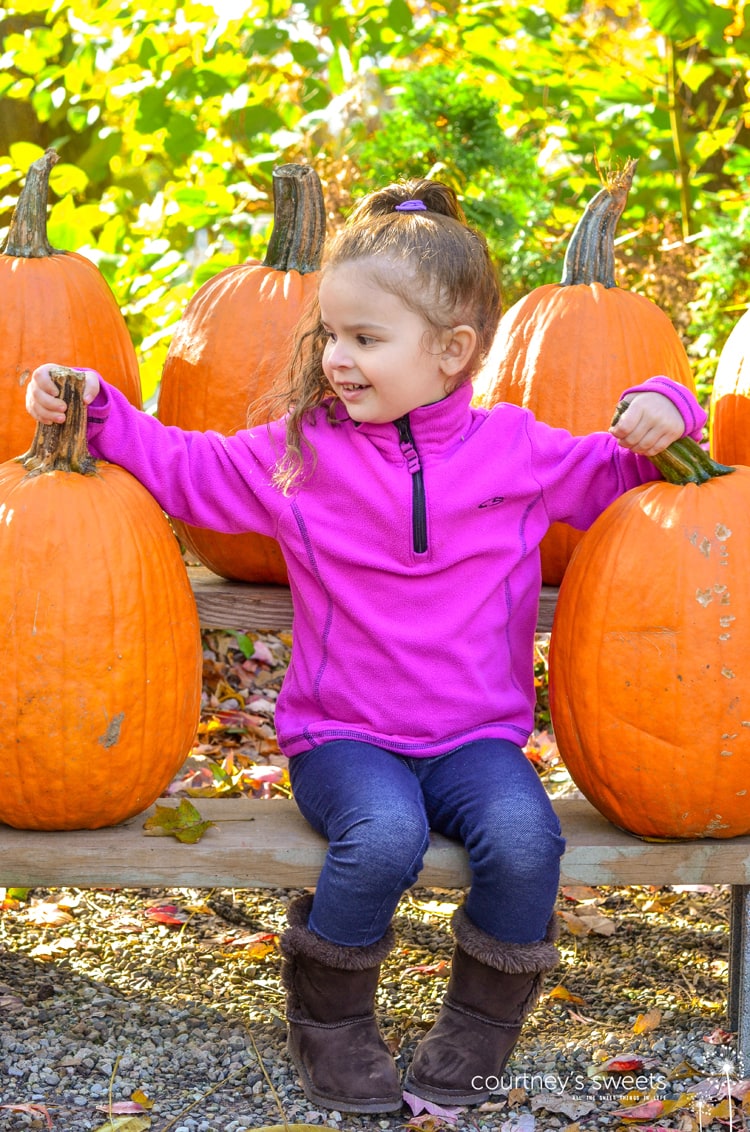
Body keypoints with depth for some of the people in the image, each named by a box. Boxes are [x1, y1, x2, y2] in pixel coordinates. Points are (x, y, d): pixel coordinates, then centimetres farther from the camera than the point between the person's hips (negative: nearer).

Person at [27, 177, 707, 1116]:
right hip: (342, 736, -1)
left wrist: (660, 414, -2)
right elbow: (182, 468, 5)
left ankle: (480, 1021, -2)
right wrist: (98, 412, -8)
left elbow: (611, 476, 17)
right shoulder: (296, 455, 1)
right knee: (385, 835, -34)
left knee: (523, 836, -30)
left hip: (476, 735, 1)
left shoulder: (517, 451, 3)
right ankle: (328, 1017, -5)